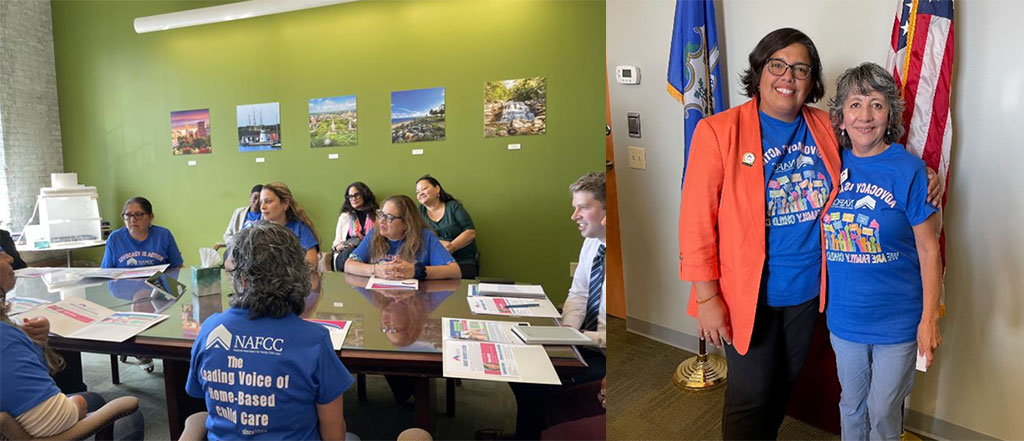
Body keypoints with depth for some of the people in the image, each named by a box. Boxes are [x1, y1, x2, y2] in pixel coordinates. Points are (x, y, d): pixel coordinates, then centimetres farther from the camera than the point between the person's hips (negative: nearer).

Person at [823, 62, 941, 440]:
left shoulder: (909, 170, -14)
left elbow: (929, 250, -10)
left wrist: (929, 319, -11)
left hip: (897, 320, -3)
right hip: (843, 314, 3)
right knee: (851, 404, 22)